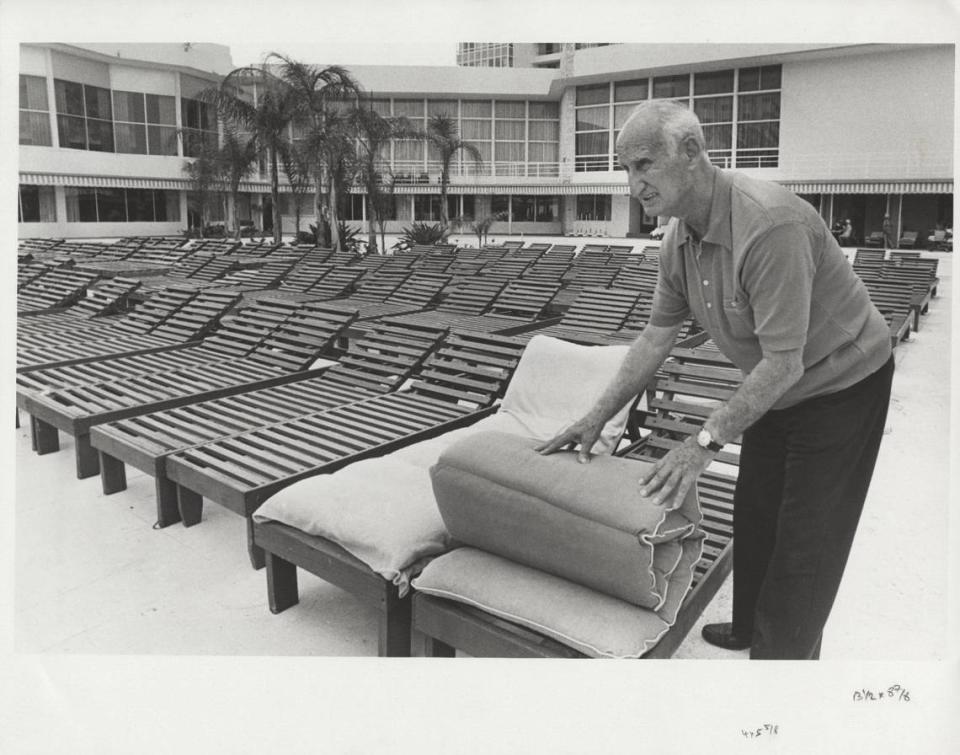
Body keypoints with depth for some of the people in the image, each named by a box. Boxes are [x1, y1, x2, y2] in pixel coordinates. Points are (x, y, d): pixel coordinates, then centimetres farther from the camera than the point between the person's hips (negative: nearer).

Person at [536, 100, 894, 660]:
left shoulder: (770, 224, -34)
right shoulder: (680, 239, -7)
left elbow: (784, 364, -33)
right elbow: (657, 338, -1)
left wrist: (706, 442, -31)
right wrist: (597, 418, -5)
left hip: (842, 384, -8)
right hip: (777, 391, 8)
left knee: (805, 541, 2)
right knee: (753, 516, 18)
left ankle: (782, 653, 23)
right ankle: (750, 629, 40)